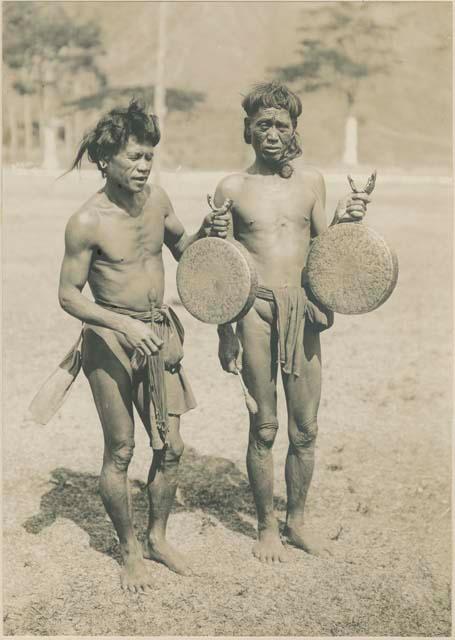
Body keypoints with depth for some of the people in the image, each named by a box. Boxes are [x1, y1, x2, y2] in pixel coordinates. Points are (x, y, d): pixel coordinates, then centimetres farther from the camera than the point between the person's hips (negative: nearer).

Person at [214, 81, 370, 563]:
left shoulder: (311, 182, 9)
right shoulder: (232, 189, 1)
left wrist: (340, 220, -5)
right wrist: (225, 332, -1)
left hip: (303, 311, 3)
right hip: (255, 311, -2)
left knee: (305, 430, 8)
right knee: (263, 430, 5)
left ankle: (296, 520, 27)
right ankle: (266, 527, 21)